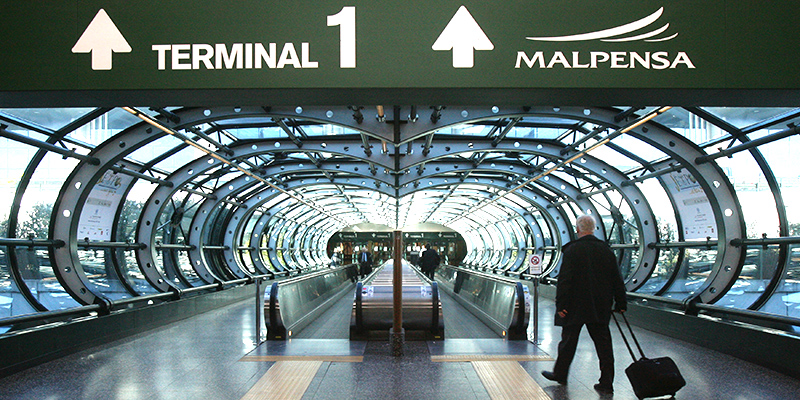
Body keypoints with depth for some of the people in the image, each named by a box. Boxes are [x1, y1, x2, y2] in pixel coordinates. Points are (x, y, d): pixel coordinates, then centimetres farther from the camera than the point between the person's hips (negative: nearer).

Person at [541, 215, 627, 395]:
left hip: (575, 306, -4)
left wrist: (560, 304, -10)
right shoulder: (606, 249, 4)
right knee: (603, 342, 6)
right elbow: (617, 279, 8)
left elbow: (564, 279, -14)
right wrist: (621, 303, 15)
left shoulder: (573, 250, -10)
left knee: (568, 341, 10)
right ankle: (606, 382, 6)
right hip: (600, 307, 4)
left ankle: (560, 374, 25)